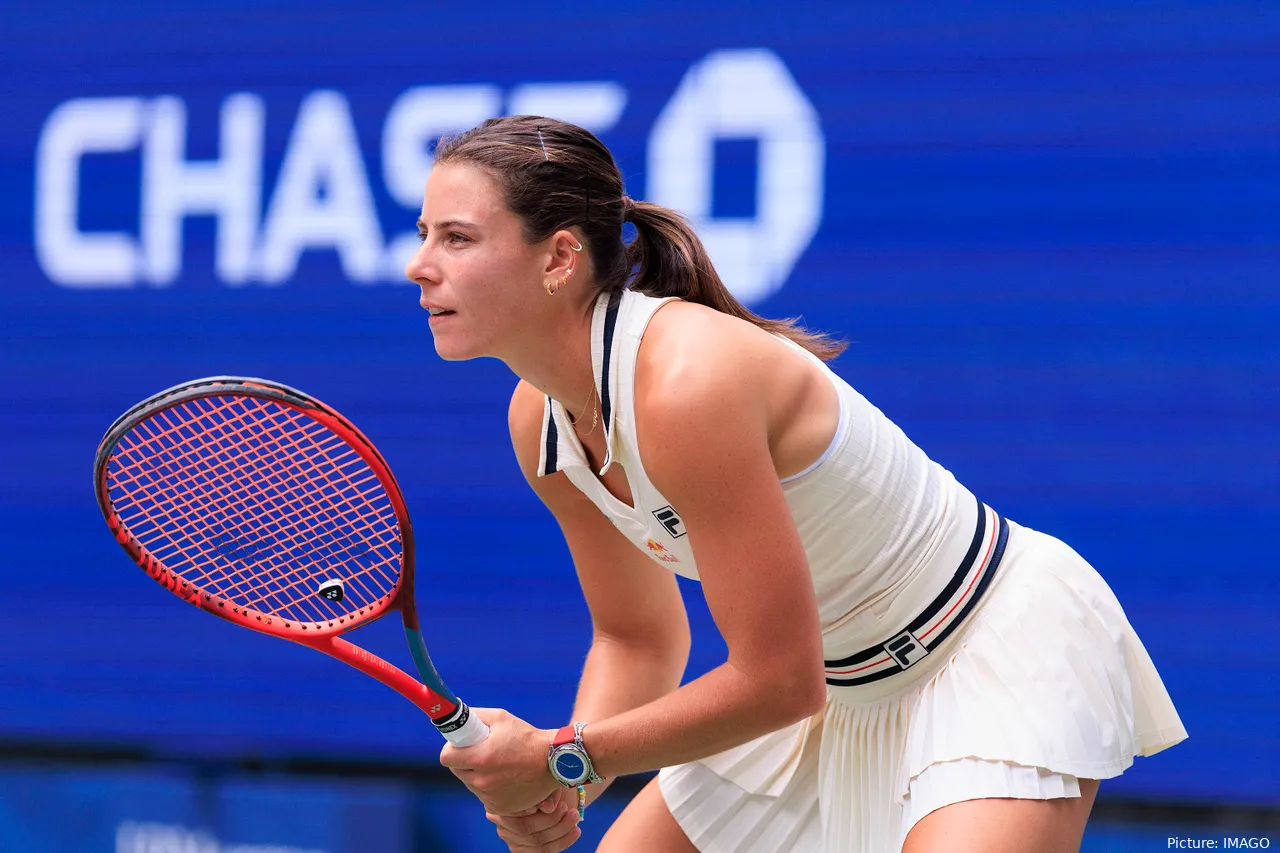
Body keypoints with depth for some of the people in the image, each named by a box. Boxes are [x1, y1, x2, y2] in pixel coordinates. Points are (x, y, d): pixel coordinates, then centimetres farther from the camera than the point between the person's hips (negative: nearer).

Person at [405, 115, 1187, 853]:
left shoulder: (686, 387, -32)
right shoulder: (541, 421, -6)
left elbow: (781, 679, -28)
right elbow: (635, 638, 6)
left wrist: (564, 758, -22)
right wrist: (557, 786, -12)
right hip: (846, 692, 8)